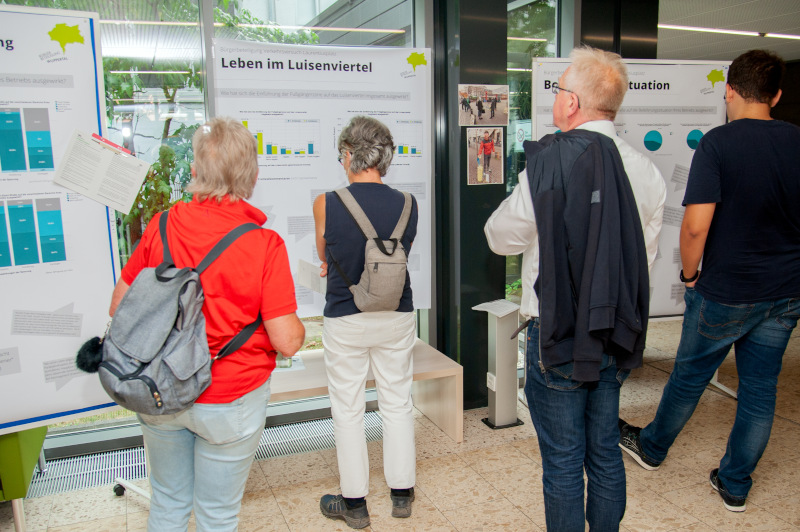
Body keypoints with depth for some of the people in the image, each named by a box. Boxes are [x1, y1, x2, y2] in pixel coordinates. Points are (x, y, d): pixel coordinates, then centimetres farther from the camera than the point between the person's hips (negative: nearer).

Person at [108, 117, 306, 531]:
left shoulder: (160, 226, -10)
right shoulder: (264, 245, -20)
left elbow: (119, 306, -2)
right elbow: (287, 341, -20)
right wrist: (297, 326, 2)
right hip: (229, 402, -3)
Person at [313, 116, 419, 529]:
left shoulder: (326, 204, -15)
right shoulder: (408, 205, -7)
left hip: (345, 321, -3)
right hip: (397, 317, 3)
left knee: (347, 410, 12)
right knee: (397, 404, 17)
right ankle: (402, 494, 30)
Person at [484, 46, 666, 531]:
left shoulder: (550, 166, -17)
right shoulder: (647, 171, -1)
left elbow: (502, 237, -4)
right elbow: (647, 254, 8)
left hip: (557, 335, -5)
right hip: (618, 334, 6)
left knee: (562, 462, 9)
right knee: (605, 451, 21)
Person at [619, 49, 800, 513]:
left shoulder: (718, 143, -16)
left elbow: (696, 226, -23)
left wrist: (690, 274, -6)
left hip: (725, 292, -5)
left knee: (690, 375, 14)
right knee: (760, 387, 14)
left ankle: (652, 447, 36)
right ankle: (736, 485, 28)